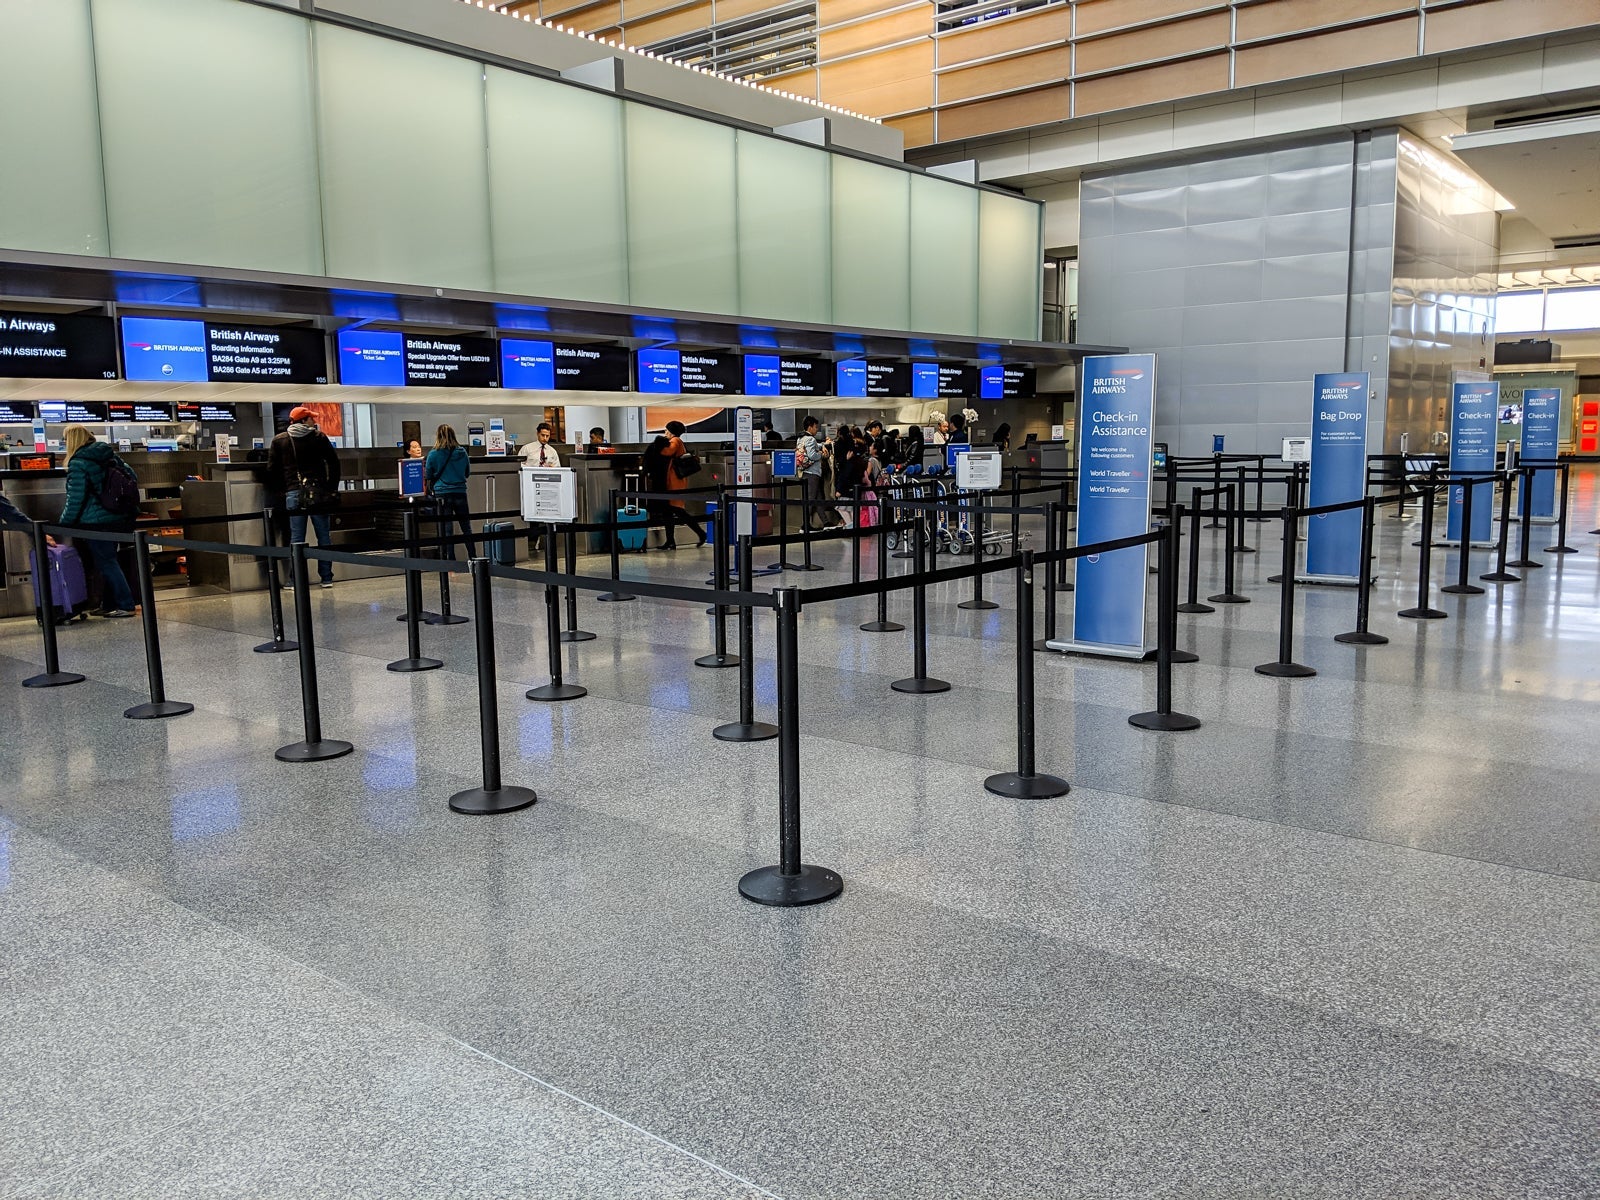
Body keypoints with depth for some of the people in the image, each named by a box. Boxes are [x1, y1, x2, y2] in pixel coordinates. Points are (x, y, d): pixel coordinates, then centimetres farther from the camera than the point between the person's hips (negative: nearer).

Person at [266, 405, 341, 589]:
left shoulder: (279, 441, 8)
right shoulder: (319, 437, 4)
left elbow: (272, 470, 6)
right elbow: (334, 463, 4)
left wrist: (277, 494, 13)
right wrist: (332, 489, 11)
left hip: (293, 494, 1)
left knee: (296, 538, 1)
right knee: (324, 535, 5)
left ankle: (295, 580, 0)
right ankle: (326, 577, 7)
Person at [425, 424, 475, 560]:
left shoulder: (433, 454, -8)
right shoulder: (462, 452, -2)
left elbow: (428, 476, 3)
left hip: (442, 494, -2)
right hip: (460, 492, 2)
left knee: (446, 529, 4)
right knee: (466, 528, 10)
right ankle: (473, 558, 12)